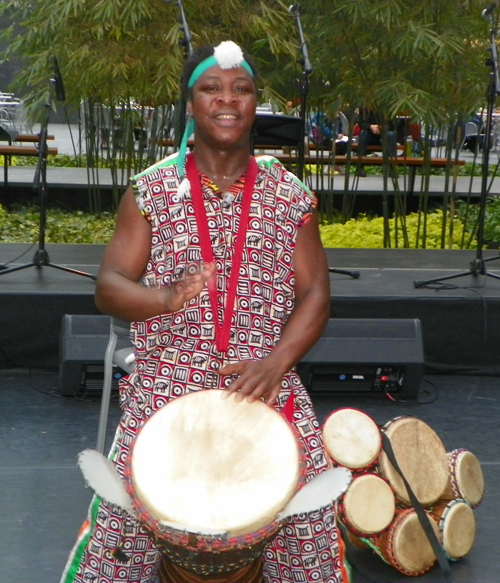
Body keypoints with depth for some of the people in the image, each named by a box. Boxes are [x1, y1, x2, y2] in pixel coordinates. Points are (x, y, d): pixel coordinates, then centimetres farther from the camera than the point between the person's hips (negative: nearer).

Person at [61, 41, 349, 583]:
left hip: (265, 384, 1)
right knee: (127, 510, -9)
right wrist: (167, 298, -23)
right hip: (166, 385, -1)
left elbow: (314, 294, 2)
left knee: (308, 508, -7)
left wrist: (275, 364, -14)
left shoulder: (289, 194, 3)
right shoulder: (150, 190, 1)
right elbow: (107, 288, -2)